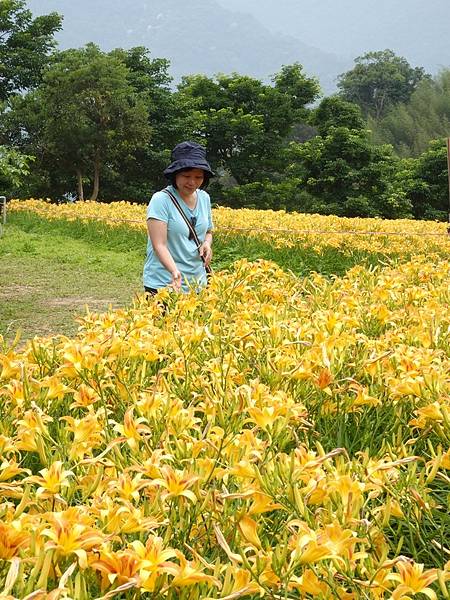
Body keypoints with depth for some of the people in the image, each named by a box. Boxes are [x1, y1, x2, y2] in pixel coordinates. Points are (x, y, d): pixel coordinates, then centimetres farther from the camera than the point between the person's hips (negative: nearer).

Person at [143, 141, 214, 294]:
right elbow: (159, 245, -20)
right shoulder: (161, 200, -14)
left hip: (197, 283, 6)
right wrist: (175, 272, -37)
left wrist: (207, 243, -3)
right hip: (163, 285, -5)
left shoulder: (204, 198, 5)